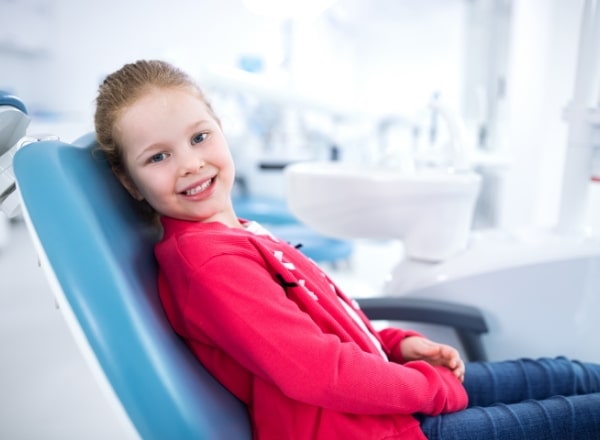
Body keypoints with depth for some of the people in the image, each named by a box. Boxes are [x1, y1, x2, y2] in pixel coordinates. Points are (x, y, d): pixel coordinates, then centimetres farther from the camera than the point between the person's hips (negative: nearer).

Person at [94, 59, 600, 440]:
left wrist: (400, 343, 2)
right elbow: (317, 371, -29)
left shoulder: (238, 234, 6)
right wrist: (438, 387, -14)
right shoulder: (209, 260, -24)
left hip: (382, 394, 9)